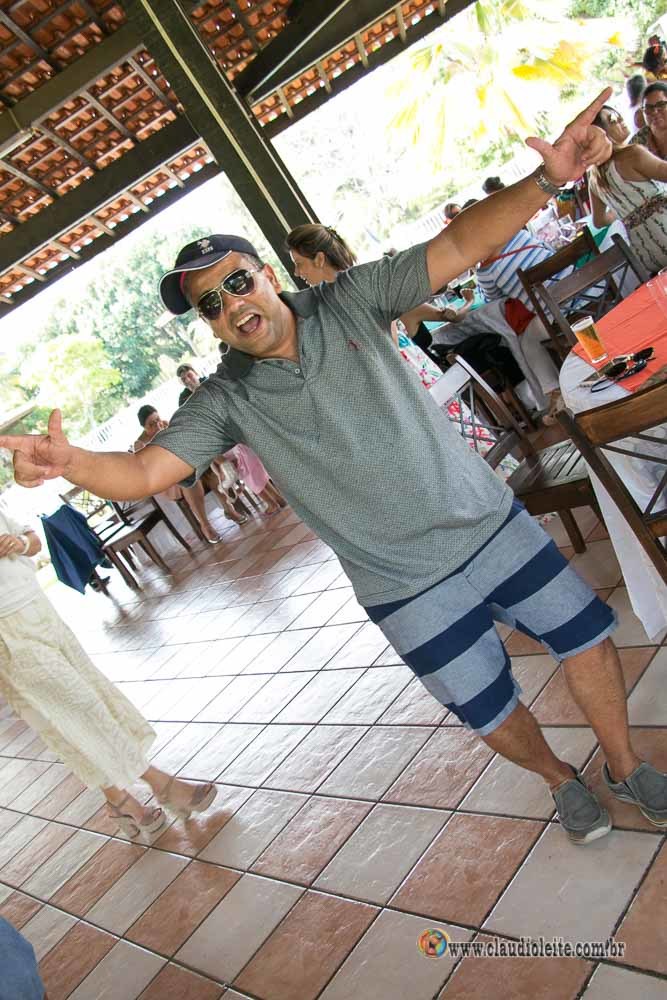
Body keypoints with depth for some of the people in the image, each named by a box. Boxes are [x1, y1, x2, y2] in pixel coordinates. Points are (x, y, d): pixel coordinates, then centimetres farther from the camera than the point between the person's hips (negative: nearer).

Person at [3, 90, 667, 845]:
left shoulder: (348, 301, -7)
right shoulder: (227, 400, -10)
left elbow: (457, 247, -13)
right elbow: (143, 471, -20)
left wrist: (545, 181, -28)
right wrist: (68, 463, -41)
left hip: (492, 525, 2)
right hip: (411, 587, -1)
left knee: (587, 635, 12)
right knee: (490, 711, 10)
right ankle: (561, 780, 46)